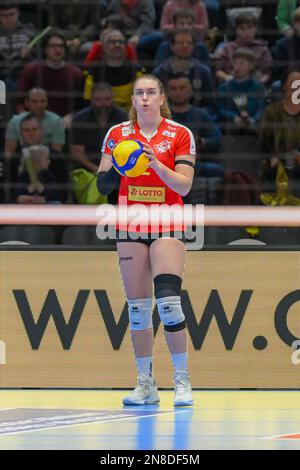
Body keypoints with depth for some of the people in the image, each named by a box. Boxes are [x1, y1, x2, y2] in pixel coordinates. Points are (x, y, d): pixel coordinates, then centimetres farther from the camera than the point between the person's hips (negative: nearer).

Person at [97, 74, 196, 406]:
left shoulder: (180, 135, -2)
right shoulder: (117, 135, 4)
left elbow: (184, 185, -9)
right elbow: (102, 184, 1)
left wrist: (157, 165, -23)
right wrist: (116, 170, -19)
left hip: (167, 227, -3)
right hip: (130, 228, 3)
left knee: (168, 302, -15)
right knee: (137, 307, 2)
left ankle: (182, 380, -6)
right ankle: (145, 384, 9)